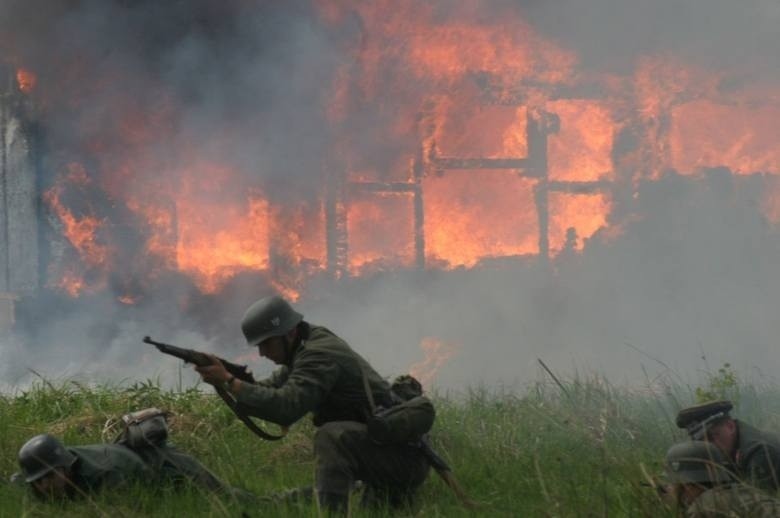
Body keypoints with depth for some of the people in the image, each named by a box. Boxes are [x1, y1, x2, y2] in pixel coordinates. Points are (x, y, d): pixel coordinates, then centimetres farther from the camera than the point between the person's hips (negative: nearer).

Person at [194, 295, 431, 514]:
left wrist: (229, 382, -32)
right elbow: (272, 388, 9)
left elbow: (286, 407, -35)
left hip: (404, 453, -10)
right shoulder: (312, 344, 8)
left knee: (331, 436, -32)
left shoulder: (319, 356, -22)